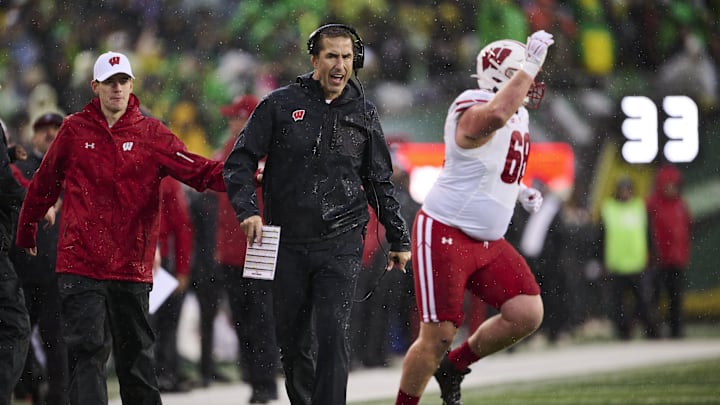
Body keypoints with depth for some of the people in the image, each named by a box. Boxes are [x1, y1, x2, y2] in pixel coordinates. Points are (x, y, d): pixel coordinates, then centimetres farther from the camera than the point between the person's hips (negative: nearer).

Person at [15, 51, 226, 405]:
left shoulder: (150, 133, 3)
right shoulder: (75, 130, 3)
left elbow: (199, 171, -6)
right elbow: (44, 183, 15)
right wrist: (27, 231, 23)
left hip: (132, 266, 1)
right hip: (81, 263, -1)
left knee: (136, 352, 12)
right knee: (88, 351, -9)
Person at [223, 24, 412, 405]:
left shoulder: (363, 113, 8)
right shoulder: (280, 104, 1)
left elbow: (380, 183, 17)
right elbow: (240, 160, 1)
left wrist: (399, 238, 18)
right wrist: (247, 210, -14)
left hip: (341, 244, 0)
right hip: (288, 243, 0)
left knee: (332, 334, -15)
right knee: (291, 338, 8)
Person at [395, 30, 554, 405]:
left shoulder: (518, 116, 11)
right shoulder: (474, 113, -20)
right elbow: (496, 115, -47)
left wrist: (520, 189, 14)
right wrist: (530, 65, -40)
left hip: (488, 242, 9)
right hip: (445, 235, -9)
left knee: (527, 314, -6)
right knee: (438, 336, -7)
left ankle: (454, 367, 14)